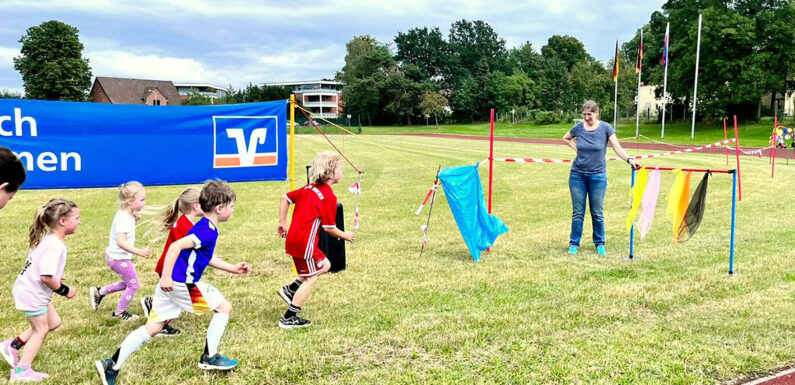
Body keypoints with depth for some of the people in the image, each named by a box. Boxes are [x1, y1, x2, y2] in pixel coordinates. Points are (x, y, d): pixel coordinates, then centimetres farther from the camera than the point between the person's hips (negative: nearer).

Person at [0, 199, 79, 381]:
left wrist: (55, 277, 12)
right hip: (32, 294, -10)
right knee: (41, 330, 6)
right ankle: (21, 372, 15)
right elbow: (45, 277, -30)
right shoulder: (55, 246, -27)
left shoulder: (46, 239, 4)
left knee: (53, 322, 20)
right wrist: (65, 290, -17)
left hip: (30, 290, 10)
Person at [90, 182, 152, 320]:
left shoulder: (123, 214, 4)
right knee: (133, 285, 4)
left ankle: (99, 292, 30)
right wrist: (139, 252, -40)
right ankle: (120, 313, 17)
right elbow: (121, 241, -35)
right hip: (119, 258, -10)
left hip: (114, 256, 10)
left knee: (127, 283, 23)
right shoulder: (124, 219, -26)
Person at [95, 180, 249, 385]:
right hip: (181, 283, -9)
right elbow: (176, 246, -24)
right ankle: (209, 357, 13)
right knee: (224, 307, 4)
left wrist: (233, 268, 31)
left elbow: (208, 258, 30)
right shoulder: (208, 230, -14)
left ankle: (111, 366, 11)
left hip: (170, 284, 9)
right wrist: (166, 277, -26)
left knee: (152, 328, 12)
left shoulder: (204, 227, 17)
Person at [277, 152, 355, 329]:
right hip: (304, 242, -9)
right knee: (310, 279, 4)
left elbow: (286, 198, 16)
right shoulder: (329, 197, -14)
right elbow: (329, 228, -13)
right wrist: (344, 235, 6)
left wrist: (283, 224, 22)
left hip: (293, 238, 9)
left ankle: (290, 290, 17)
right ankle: (288, 319, 10)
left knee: (324, 265, 21)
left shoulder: (308, 188, 10)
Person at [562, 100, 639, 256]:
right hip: (577, 175, 2)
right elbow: (565, 138, 20)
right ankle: (574, 244, 14)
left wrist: (629, 159, -30)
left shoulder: (605, 128, -6)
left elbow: (617, 147, -14)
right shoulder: (578, 127, 0)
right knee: (578, 212, 5)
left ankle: (600, 244, 19)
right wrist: (576, 147, 3)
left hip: (598, 176, -1)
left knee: (597, 213, 5)